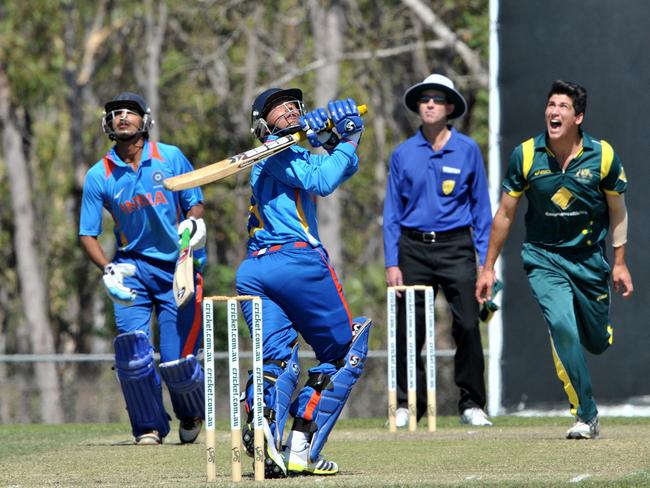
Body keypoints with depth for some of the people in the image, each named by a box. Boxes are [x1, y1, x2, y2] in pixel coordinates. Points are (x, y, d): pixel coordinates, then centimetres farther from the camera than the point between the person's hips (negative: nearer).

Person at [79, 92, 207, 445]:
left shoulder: (170, 158, -1)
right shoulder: (99, 175, 0)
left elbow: (195, 203, 6)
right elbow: (87, 235, 1)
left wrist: (194, 222, -17)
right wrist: (108, 270, -16)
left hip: (178, 268, -1)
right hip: (132, 266, 1)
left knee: (177, 362, -6)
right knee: (132, 344, -19)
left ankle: (191, 414, 28)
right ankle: (149, 428, 2)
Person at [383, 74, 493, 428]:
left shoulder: (467, 150, 4)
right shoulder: (403, 154, 7)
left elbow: (481, 208, 7)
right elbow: (392, 212, 9)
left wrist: (486, 260, 0)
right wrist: (392, 263, 1)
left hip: (456, 247, -1)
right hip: (414, 248, 1)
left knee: (467, 326, -7)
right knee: (408, 330, 0)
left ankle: (472, 405, 3)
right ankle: (407, 405, 11)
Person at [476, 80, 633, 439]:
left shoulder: (603, 155, -9)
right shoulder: (526, 155, -9)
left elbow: (617, 211, 5)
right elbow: (505, 214, 1)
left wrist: (620, 263, 6)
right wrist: (488, 268, 3)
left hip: (590, 258, 1)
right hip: (543, 257, -1)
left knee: (598, 342, 10)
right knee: (562, 327, -22)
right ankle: (586, 416, -11)